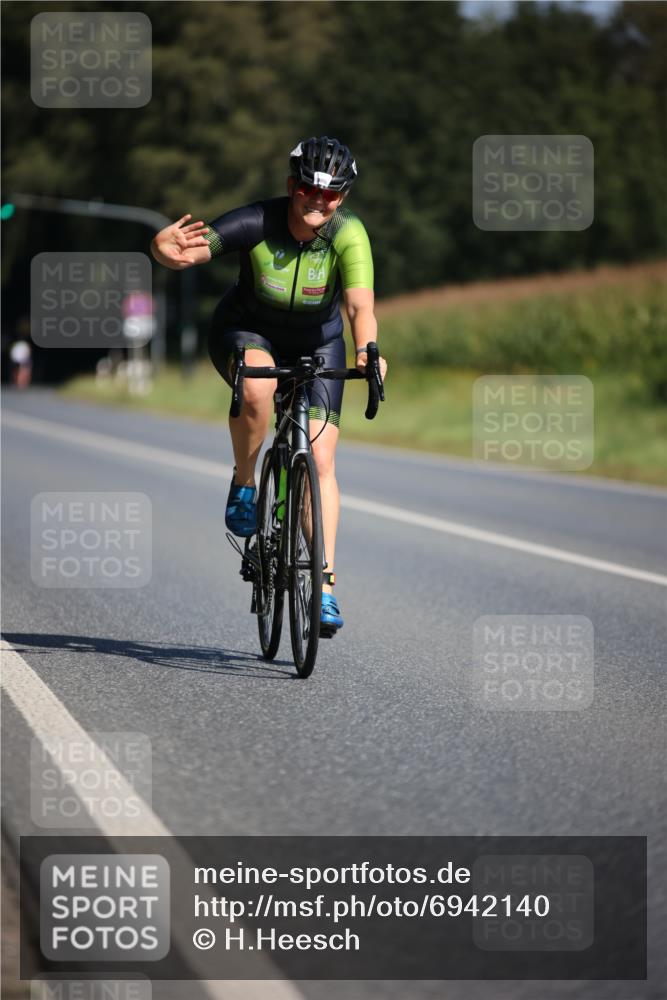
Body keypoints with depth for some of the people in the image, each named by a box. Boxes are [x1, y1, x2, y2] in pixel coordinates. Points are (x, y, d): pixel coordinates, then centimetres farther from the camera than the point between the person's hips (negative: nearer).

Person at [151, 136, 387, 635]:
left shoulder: (348, 234, -27)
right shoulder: (257, 222, -28)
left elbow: (361, 304, -40)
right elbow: (175, 251, -34)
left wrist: (367, 351, -60)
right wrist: (169, 245, -59)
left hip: (317, 343, 1)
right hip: (247, 331, -1)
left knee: (321, 460, -10)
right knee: (258, 387, -37)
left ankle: (325, 585, -5)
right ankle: (243, 485, -10)